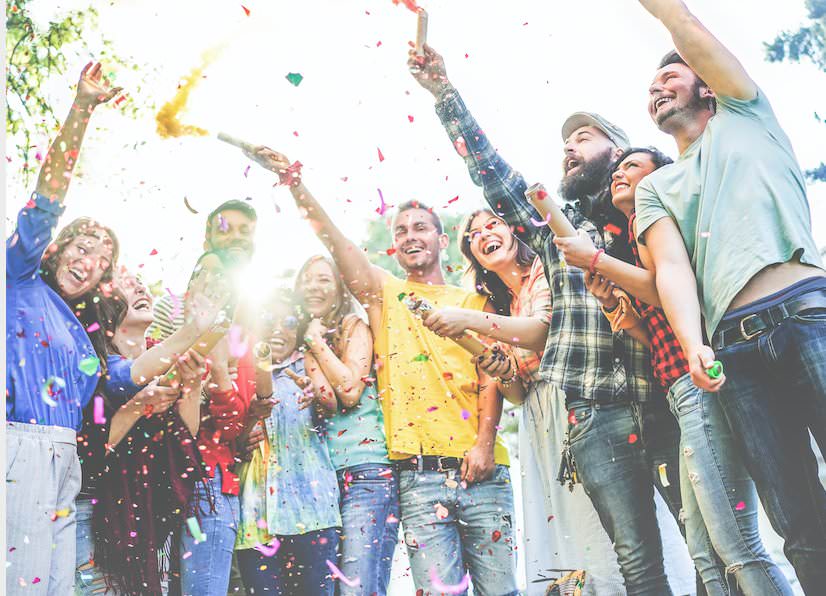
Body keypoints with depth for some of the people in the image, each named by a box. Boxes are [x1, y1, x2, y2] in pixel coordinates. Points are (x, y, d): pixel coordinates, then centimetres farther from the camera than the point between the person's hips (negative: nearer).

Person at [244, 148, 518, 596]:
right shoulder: (384, 294, 13)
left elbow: (491, 375, 3)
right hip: (419, 474, -1)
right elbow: (332, 238, 2)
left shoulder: (474, 302, 13)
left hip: (481, 470, 1)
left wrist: (485, 442, -10)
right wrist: (292, 178, -8)